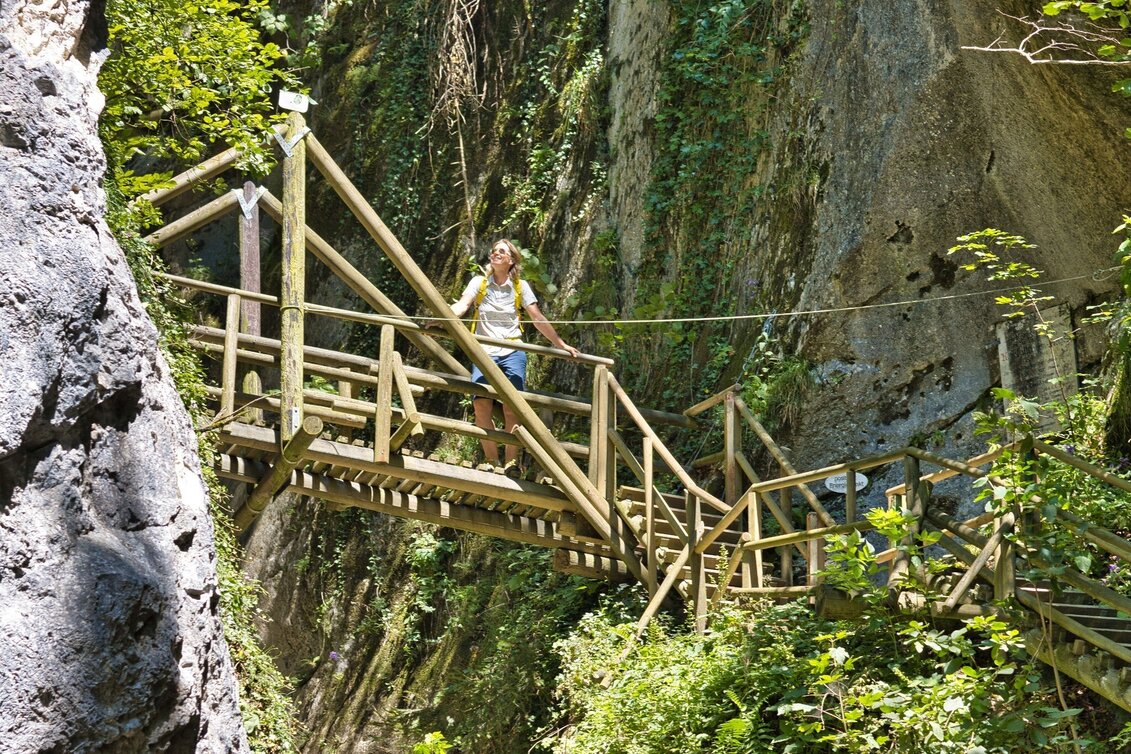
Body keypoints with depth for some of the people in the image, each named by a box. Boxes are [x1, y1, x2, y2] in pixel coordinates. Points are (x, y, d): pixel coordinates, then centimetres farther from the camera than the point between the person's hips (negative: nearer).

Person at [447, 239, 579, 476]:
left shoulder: (520, 287, 9)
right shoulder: (479, 282, 8)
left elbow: (538, 319, 8)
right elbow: (461, 306, -5)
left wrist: (561, 344, 4)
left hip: (512, 352, 0)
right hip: (484, 352, 0)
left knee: (511, 407, -14)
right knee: (481, 404, -19)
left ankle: (512, 463, -9)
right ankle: (491, 460, -10)